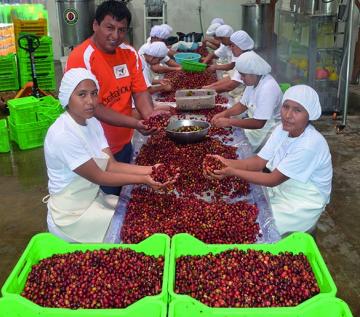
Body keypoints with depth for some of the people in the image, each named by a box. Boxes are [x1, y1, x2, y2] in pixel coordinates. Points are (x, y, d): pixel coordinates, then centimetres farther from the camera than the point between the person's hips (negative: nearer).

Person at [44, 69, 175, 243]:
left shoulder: (92, 122, 0)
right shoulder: (63, 135, -26)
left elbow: (111, 165, -5)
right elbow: (98, 176, -22)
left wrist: (148, 170, -17)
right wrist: (142, 180, -25)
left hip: (93, 198, 7)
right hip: (72, 215, -7)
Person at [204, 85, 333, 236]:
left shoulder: (310, 144, -29)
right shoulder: (282, 129, -5)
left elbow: (273, 180, -27)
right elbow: (259, 161, -8)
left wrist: (233, 172, -32)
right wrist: (227, 162, -24)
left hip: (303, 205, -7)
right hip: (280, 189, 7)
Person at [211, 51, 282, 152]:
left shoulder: (268, 88, -27)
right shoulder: (253, 81, 1)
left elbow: (258, 123, -29)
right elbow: (242, 105, 11)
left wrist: (229, 122, -27)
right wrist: (224, 114, -6)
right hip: (256, 122, 9)